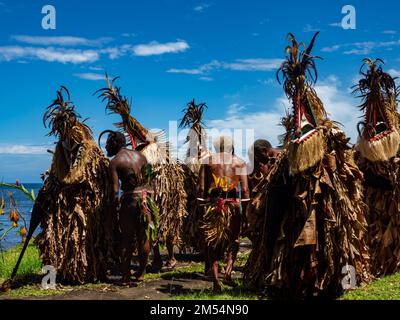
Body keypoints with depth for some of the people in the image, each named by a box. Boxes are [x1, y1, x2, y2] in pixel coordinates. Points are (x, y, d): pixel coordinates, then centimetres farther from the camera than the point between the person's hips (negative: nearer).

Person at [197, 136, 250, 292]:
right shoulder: (239, 162, 5)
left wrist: (201, 205, 7)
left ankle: (216, 280, 4)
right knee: (233, 239, 17)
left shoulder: (207, 161, 5)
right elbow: (245, 189, 0)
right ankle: (228, 272, 1)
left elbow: (201, 188, 0)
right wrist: (245, 209, 6)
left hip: (212, 204, 0)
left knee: (212, 242, 9)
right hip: (233, 204, 0)